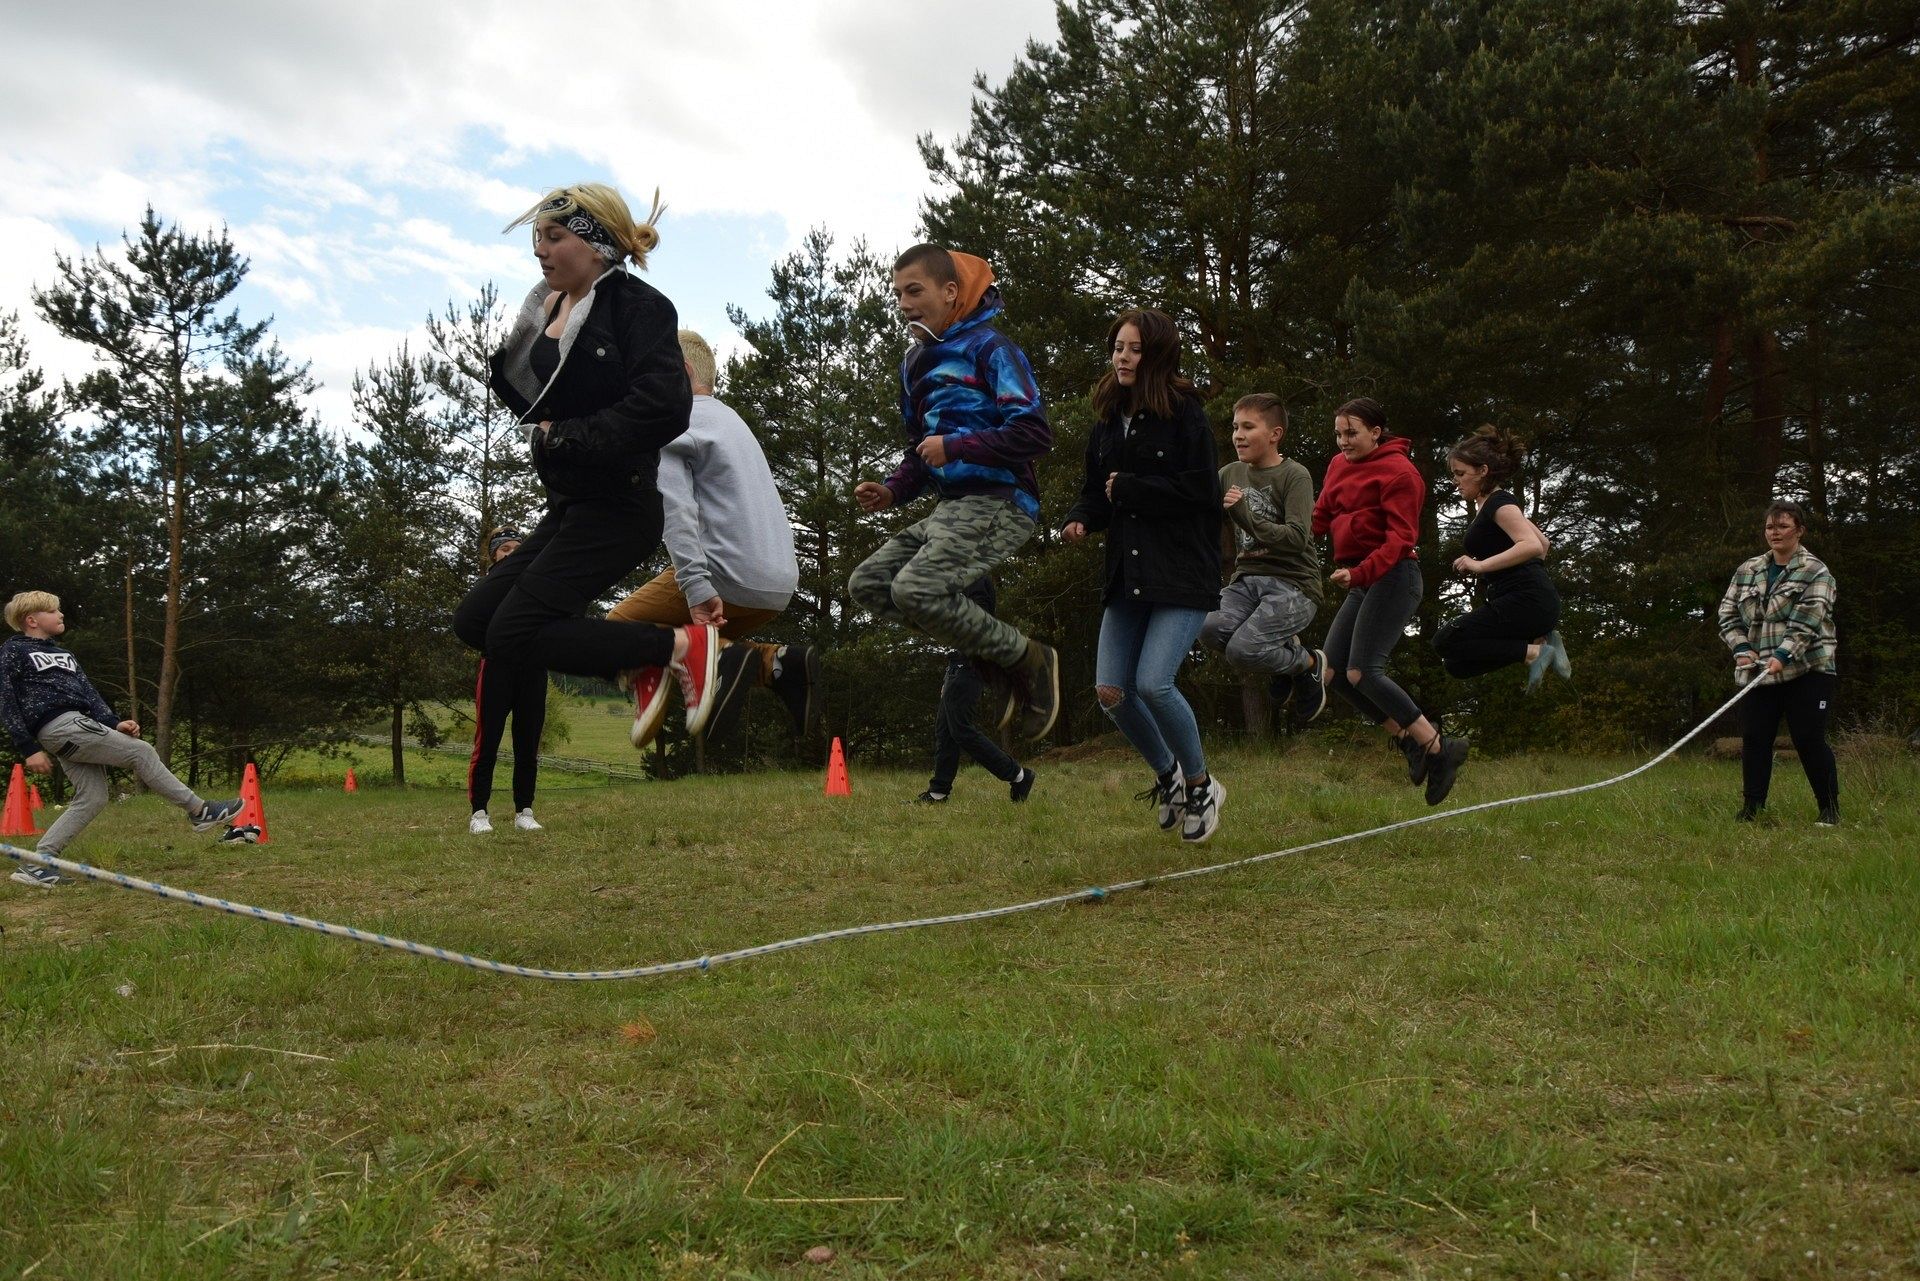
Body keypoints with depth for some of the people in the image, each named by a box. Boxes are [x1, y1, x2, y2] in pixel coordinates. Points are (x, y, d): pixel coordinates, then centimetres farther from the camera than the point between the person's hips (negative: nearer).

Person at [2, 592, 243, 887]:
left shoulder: (63, 655, 26)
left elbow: (89, 693, 18)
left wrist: (114, 723, 1)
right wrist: (29, 750, -11)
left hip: (79, 724, 9)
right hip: (58, 726, -9)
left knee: (92, 799, 3)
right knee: (141, 752, -11)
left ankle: (35, 864, 7)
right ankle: (199, 811, -5)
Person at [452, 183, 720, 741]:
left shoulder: (637, 303, -12)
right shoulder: (554, 308, 11)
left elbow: (663, 408, -25)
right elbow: (534, 402, 18)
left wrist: (564, 437, -18)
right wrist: (506, 354, -2)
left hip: (616, 507, -9)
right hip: (569, 507, 9)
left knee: (513, 632, -14)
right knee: (474, 620, 9)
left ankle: (682, 645, -6)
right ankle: (639, 665, 10)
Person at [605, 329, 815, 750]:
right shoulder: (729, 418, 25)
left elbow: (677, 510, -17)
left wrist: (696, 587, -25)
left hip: (728, 573, -8)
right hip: (781, 584, 8)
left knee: (618, 627, 7)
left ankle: (719, 657, -20)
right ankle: (775, 662, -1)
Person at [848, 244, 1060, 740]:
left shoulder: (988, 347, -8)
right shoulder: (915, 362, 17)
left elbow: (1035, 432, -17)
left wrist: (954, 447, -18)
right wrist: (891, 491, 6)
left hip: (999, 503, -9)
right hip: (949, 507, 9)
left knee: (916, 590, -26)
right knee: (867, 585, 2)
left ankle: (1028, 658, -6)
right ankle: (988, 650, 6)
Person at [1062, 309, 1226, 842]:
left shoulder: (1184, 414, -6)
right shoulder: (1108, 421, 13)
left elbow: (1200, 489, -15)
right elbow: (1097, 489, 16)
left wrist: (1127, 489, -12)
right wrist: (1081, 519, -6)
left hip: (1183, 574, -6)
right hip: (1127, 576, 6)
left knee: (1153, 683, -18)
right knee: (1110, 691, -1)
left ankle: (1200, 784, 9)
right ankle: (1168, 776, 25)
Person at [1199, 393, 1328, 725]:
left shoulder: (1295, 476, -6)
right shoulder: (1230, 474, 11)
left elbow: (1297, 538, -18)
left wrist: (1247, 517, -28)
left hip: (1293, 585, -5)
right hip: (1247, 578, 5)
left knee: (1241, 651, -26)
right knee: (1210, 629, -26)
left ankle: (1309, 663, 8)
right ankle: (1284, 653, 5)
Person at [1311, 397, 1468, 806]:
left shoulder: (1399, 472, -9)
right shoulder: (1340, 465, 16)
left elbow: (1399, 538, -16)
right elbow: (1321, 517, 13)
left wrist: (1359, 573, -30)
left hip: (1393, 577, -9)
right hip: (1362, 584, 9)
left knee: (1362, 672, -17)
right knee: (1333, 672, 2)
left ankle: (1438, 746, -9)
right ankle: (1409, 739, 10)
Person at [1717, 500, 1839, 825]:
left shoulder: (1815, 572, -3)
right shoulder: (1747, 570, 12)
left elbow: (1807, 621, -14)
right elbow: (1728, 612, 11)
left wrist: (1782, 656, -24)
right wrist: (1742, 648, -5)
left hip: (1806, 670, -4)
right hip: (1758, 672, 5)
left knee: (1809, 739, -4)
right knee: (1754, 739, 2)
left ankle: (1830, 809, 9)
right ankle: (1751, 808, 10)